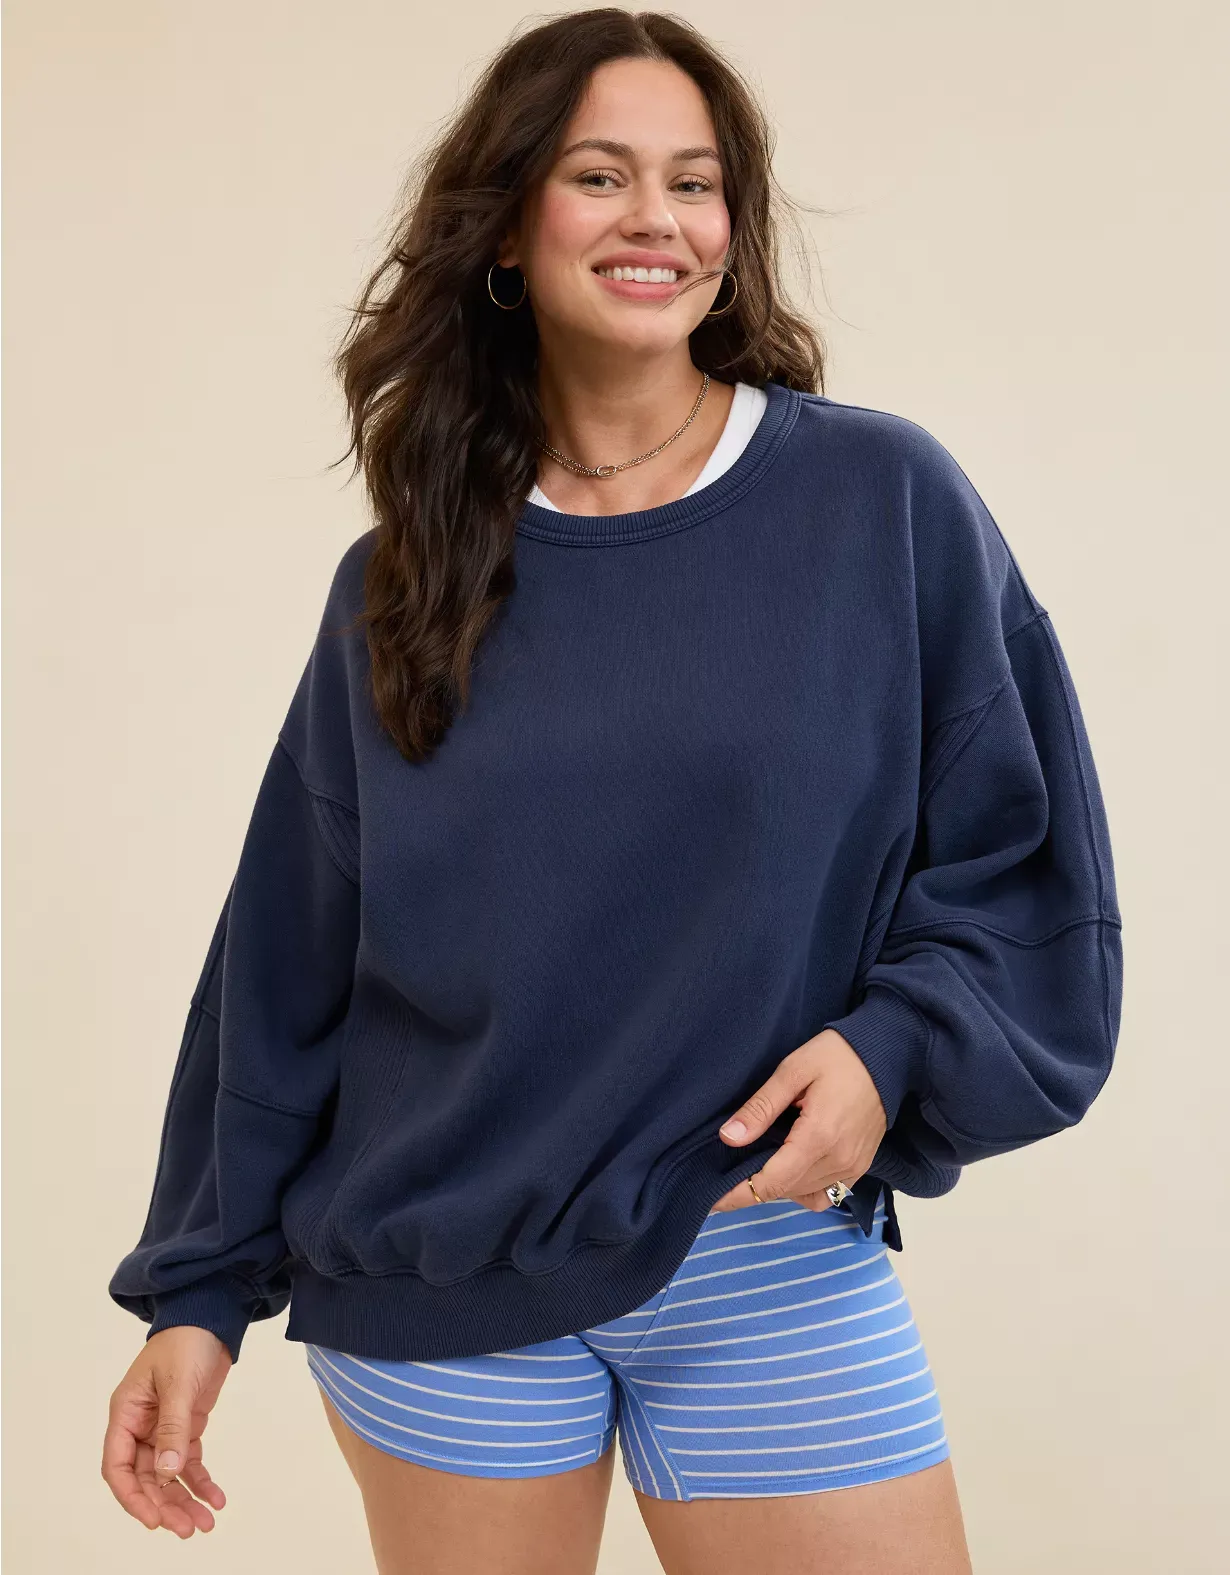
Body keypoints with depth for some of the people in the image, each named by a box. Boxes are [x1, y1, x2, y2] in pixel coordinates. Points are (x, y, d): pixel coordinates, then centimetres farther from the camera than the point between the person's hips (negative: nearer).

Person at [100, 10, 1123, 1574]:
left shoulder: (886, 503, -3)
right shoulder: (398, 582, 2)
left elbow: (1023, 859, 1)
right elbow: (286, 962, 5)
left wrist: (896, 1048, -16)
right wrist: (197, 1290, 5)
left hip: (782, 1262, 0)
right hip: (441, 1283, 1)